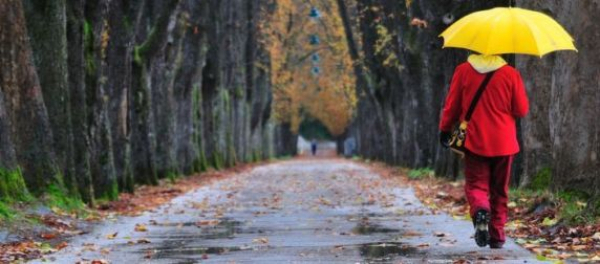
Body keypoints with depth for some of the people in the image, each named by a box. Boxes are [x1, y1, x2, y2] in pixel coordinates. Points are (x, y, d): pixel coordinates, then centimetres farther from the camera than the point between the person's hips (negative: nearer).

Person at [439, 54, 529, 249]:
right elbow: (522, 110, -2)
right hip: (504, 143, 1)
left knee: (476, 185, 6)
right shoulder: (511, 74, -5)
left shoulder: (463, 71, -3)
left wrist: (445, 129, 15)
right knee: (499, 191, 13)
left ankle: (480, 211, -26)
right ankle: (497, 236, 14)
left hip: (475, 141, 0)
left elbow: (452, 105, 2)